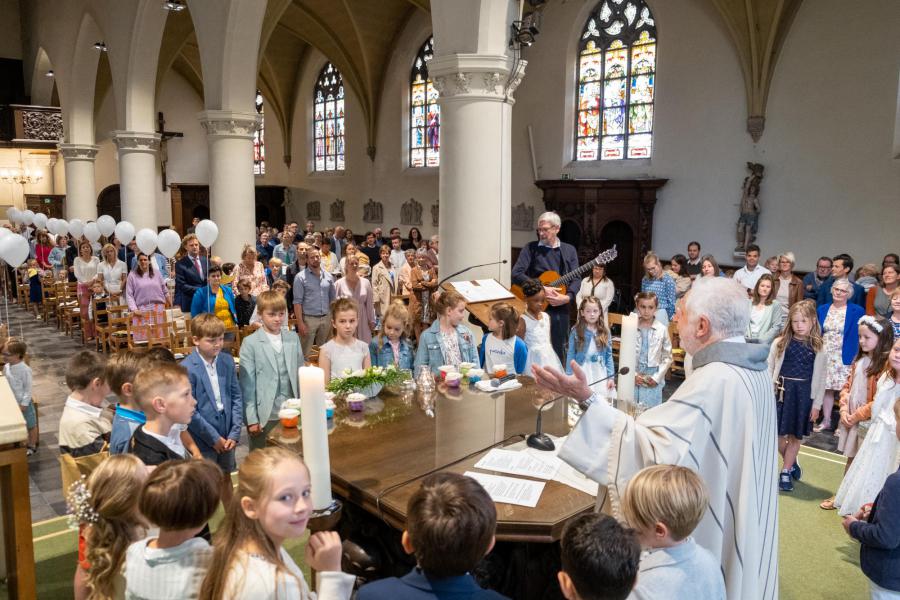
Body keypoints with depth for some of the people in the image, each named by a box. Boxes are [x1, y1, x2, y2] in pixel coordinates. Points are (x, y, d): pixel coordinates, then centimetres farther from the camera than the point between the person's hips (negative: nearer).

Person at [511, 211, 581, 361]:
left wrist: (567, 297, -17)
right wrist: (541, 289, -18)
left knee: (558, 351, 8)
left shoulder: (569, 250, 10)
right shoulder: (531, 248, 2)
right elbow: (516, 274, -9)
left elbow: (576, 278, 2)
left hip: (560, 308, 2)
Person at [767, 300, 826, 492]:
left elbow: (820, 378, 2)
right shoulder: (780, 343, -2)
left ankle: (785, 472, 20)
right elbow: (769, 370, 1)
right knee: (777, 434, 5)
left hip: (804, 394, 0)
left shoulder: (818, 348, -1)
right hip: (781, 392, 0)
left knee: (795, 436, 8)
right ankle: (792, 463, 31)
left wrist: (816, 404, 0)